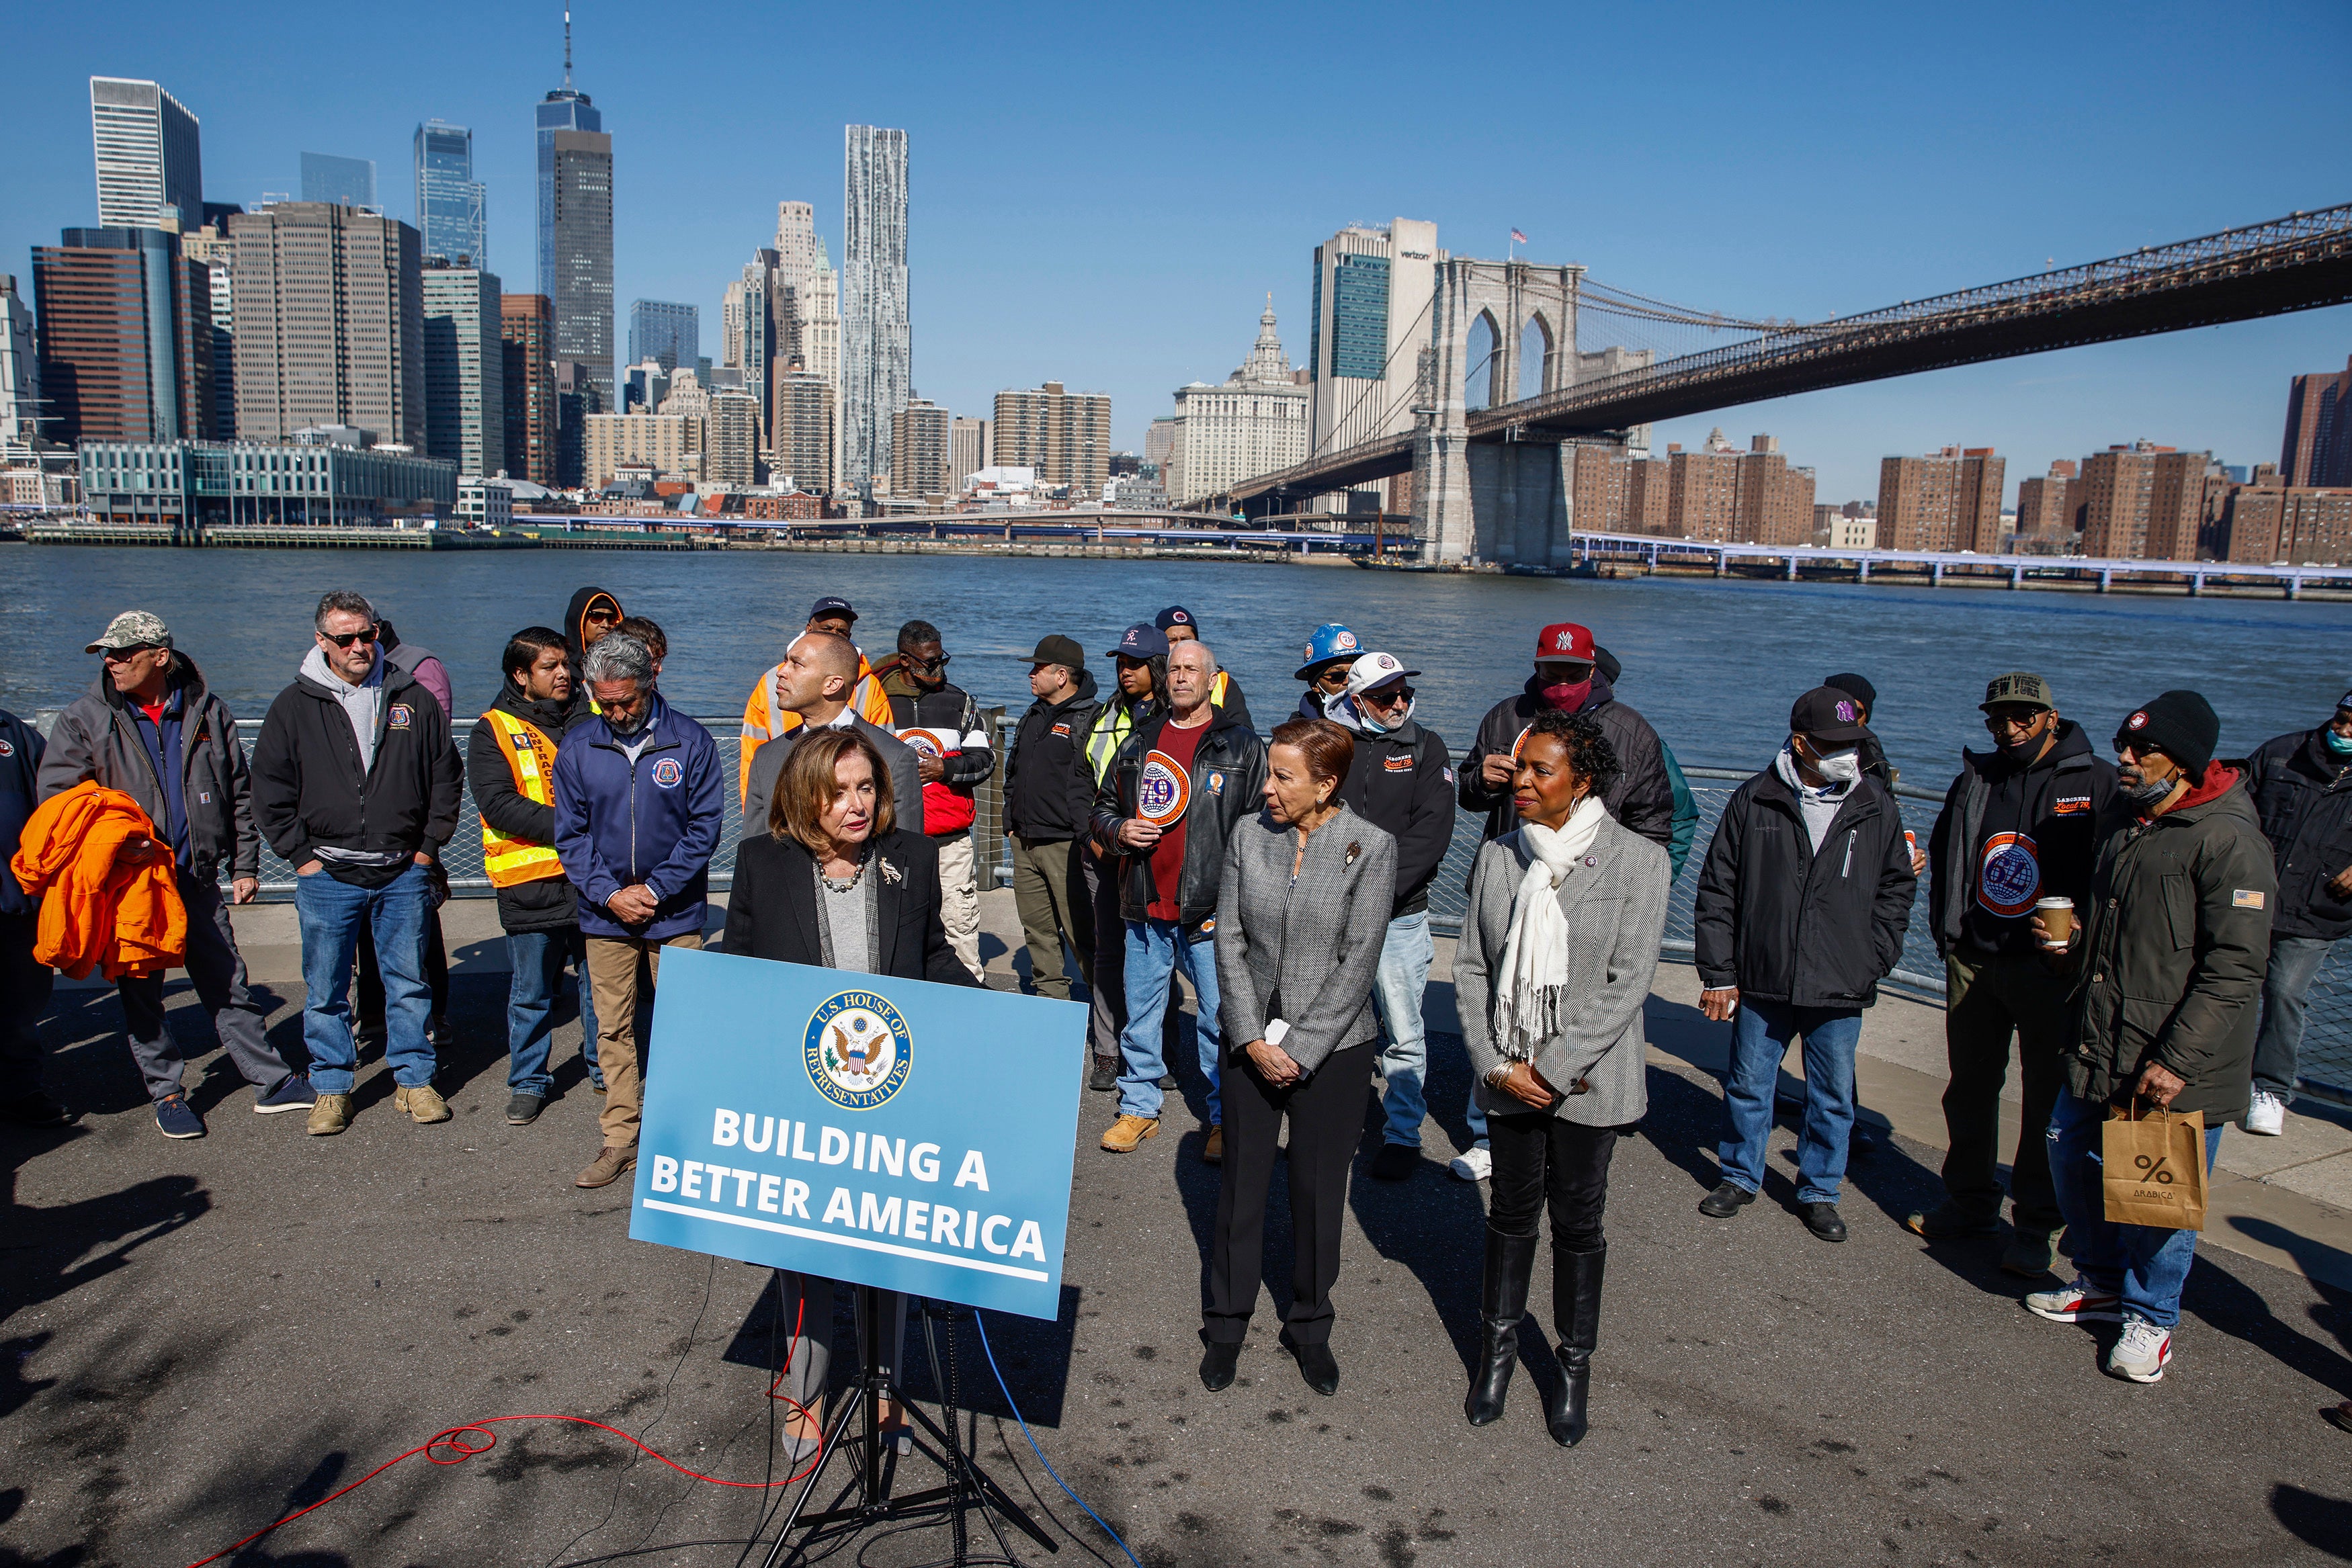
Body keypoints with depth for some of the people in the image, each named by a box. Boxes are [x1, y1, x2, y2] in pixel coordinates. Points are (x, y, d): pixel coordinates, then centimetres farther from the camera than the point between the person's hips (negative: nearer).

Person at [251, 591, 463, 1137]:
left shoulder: (414, 700, 4)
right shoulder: (294, 707, 2)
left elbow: (447, 776, 10)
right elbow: (270, 789, 4)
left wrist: (429, 845, 5)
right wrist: (300, 855, -2)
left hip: (403, 873, 1)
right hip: (327, 875, 0)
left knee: (409, 982, 7)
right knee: (325, 991, 6)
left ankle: (414, 1080, 18)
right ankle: (331, 1089, 19)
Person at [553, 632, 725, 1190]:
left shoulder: (690, 741, -5)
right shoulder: (578, 746, 2)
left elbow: (705, 826, -4)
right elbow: (571, 831, 5)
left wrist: (656, 888, -10)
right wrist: (608, 892, -8)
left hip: (675, 913, -2)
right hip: (604, 913, 2)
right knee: (613, 1027, 7)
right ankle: (619, 1137, 17)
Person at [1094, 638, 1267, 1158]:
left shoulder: (1242, 745, 1)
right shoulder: (1140, 742, 13)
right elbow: (1103, 806, 21)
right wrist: (1119, 830, -1)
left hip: (1212, 909, -4)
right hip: (1145, 905, 4)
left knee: (1220, 1018, 2)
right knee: (1141, 1012, 12)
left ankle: (1226, 1119, 15)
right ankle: (1139, 1107, 26)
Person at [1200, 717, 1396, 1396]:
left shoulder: (1371, 848, -10)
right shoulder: (1248, 834, -2)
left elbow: (1358, 961, -11)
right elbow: (1230, 941, -1)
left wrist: (1300, 1050, -13)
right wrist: (1252, 1039, -8)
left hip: (1333, 1046, -2)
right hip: (1251, 1041, 2)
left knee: (1319, 1188, 9)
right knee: (1241, 1183, 9)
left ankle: (1309, 1327, 30)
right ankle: (1226, 1325, 28)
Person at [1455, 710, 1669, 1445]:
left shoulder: (1638, 861, -10)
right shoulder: (1497, 856, 0)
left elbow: (1628, 984, -13)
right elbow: (1470, 968, 2)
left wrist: (1554, 1070, -15)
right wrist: (1497, 1066, -8)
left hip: (1589, 1079, -2)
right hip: (1507, 1075, 3)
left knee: (1578, 1220, 10)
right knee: (1513, 1211, 15)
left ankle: (1574, 1370, 28)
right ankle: (1497, 1348, 33)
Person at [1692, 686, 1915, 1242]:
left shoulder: (1878, 809, 1)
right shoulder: (1754, 802, -3)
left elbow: (1895, 890, 11)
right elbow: (1717, 892, 0)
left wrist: (1873, 962, 1)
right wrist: (1718, 973, -2)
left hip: (1840, 991, 1)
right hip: (1762, 983, -1)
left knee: (1833, 1098, 11)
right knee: (1748, 1086, 12)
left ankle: (1819, 1191, 29)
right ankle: (1740, 1177, 31)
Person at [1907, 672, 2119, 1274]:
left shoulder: (2096, 783, -5)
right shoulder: (1975, 780, 10)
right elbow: (1941, 856, 20)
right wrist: (1946, 928, 11)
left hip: (2050, 970, -5)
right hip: (1972, 964, 5)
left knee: (2048, 1100, 1)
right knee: (1970, 1089, 13)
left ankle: (2036, 1224, 12)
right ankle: (1970, 1202, 28)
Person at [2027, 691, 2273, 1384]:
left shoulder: (2228, 840, -17)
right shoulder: (2124, 823, 10)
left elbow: (2235, 969, -21)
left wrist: (2176, 1060, -23)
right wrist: (2075, 937, 9)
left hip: (2180, 1069, -8)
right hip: (2099, 1051, 8)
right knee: (2071, 1154, 17)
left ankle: (2150, 1315, 25)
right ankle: (2101, 1282, 37)